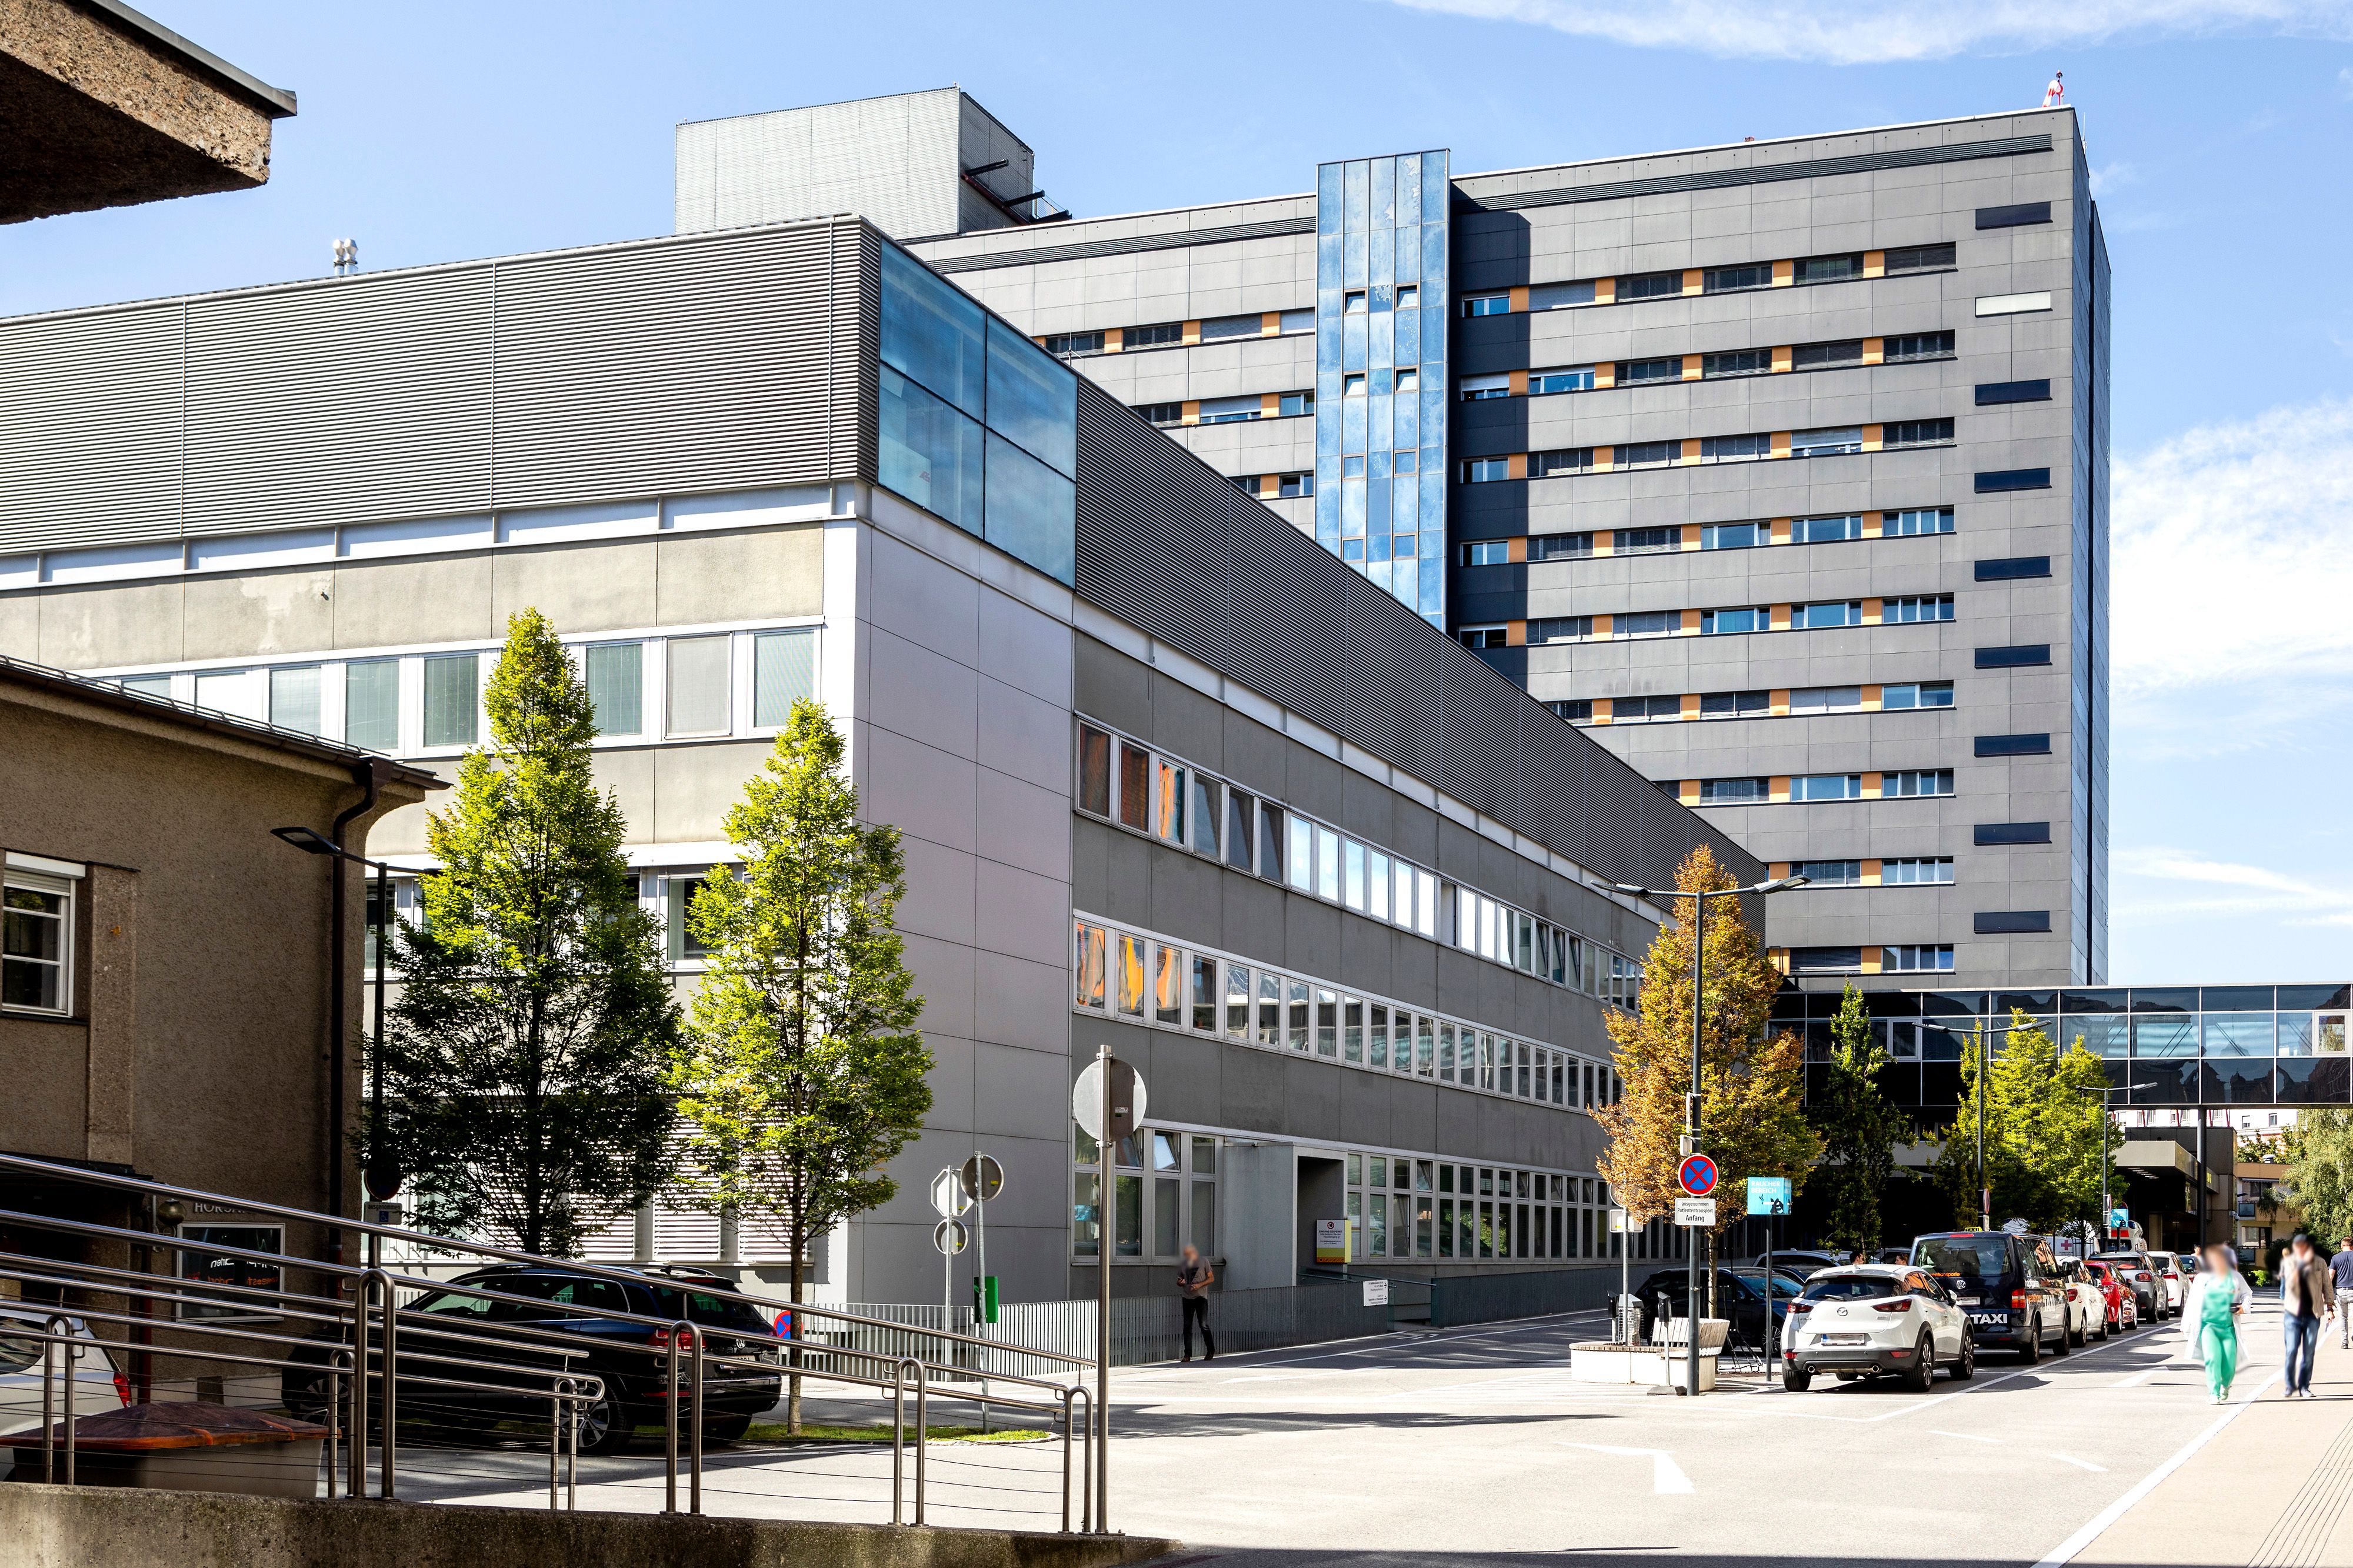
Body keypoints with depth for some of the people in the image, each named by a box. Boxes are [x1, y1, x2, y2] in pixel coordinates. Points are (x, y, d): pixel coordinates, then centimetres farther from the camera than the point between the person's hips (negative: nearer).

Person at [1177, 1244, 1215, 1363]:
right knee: (1187, 1326, 0)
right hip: (1187, 1298, 4)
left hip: (1201, 1297, -4)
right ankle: (1188, 1354, 2)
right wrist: (1180, 1283, -2)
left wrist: (1200, 1285, -13)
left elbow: (1211, 1278, 2)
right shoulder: (1183, 1265, 15)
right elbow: (1179, 1281, 23)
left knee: (1204, 1325, -6)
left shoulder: (1204, 1261, 3)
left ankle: (1211, 1350, 10)